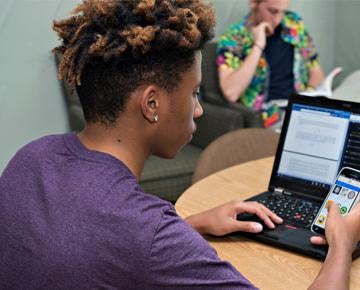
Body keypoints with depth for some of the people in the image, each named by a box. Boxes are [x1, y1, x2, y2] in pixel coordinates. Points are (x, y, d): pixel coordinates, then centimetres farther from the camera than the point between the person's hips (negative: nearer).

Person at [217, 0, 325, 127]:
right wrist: (258, 46, -19)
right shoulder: (232, 39, -6)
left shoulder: (293, 23, 9)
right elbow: (231, 93, -21)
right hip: (271, 116, -6)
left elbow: (316, 71, 16)